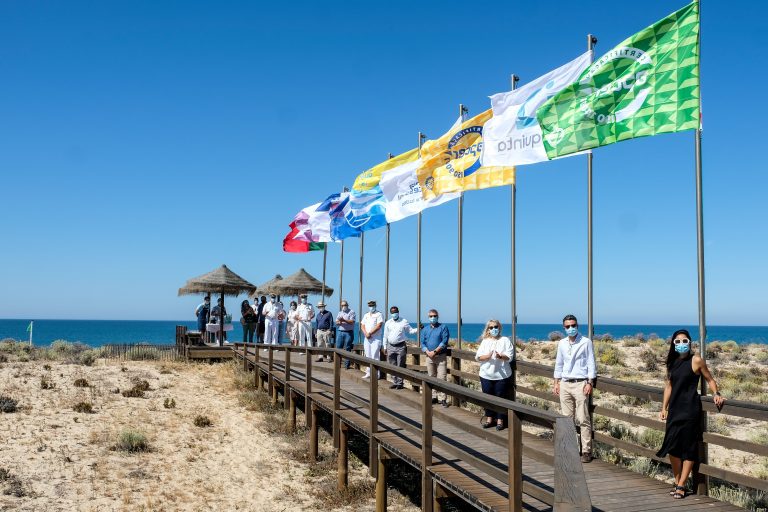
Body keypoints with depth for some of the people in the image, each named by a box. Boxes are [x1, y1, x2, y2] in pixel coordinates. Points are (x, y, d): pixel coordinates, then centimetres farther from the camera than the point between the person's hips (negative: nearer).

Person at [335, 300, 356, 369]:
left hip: (348, 333, -5)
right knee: (338, 348, 2)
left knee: (347, 349, -2)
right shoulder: (340, 312, 17)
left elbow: (352, 321, -11)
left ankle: (346, 365, 2)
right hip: (340, 332, 5)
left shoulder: (351, 312, -1)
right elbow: (336, 322, 11)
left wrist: (344, 320, -24)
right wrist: (339, 322, -12)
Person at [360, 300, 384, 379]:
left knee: (375, 356, -9)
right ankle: (368, 373, 14)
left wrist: (370, 333, -16)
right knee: (368, 356, 9)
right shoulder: (366, 315, 17)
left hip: (376, 339, -6)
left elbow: (378, 326, -14)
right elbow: (362, 326, 12)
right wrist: (366, 333, -7)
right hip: (366, 339, 7)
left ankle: (376, 374, -7)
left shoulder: (378, 315, -3)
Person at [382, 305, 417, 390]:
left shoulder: (404, 322, 1)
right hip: (391, 347, 3)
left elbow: (410, 330, 2)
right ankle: (395, 382, 17)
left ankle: (399, 383, 4)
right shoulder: (388, 323, 10)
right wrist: (385, 347, 13)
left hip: (401, 346, -3)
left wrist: (418, 330, -17)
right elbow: (385, 336, 14)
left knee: (400, 366, -2)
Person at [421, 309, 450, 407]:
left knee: (442, 378, -9)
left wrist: (435, 351, -16)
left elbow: (444, 342, -10)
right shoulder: (425, 330, 13)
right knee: (431, 378, 9)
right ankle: (434, 397, 18)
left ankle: (442, 399, -7)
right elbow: (422, 343, 7)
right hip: (429, 357, 4)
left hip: (441, 357, -4)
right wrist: (428, 352, -11)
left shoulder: (443, 327, 0)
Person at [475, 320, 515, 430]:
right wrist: (487, 356, -19)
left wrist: (501, 356, -27)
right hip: (486, 375, 3)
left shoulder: (505, 340, 1)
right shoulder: (485, 341, 8)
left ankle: (500, 420, 12)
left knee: (500, 397, 2)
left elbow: (510, 357, -8)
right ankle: (489, 418, 21)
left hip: (502, 375, -3)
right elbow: (478, 357, 0)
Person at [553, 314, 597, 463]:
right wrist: (556, 382, 12)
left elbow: (591, 363, -3)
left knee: (583, 419, -5)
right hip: (565, 384, 5)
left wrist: (590, 383, -10)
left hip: (580, 384, -5)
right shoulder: (561, 343, 11)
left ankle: (586, 451, -1)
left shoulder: (586, 342, -3)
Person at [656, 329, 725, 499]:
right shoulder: (672, 362, 10)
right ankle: (677, 483, 17)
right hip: (675, 409, 5)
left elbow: (709, 379, 4)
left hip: (690, 410, -5)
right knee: (672, 447, 2)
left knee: (688, 449, 1)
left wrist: (716, 394, -14)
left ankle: (681, 486, 8)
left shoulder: (696, 360, -6)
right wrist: (664, 408, 12)